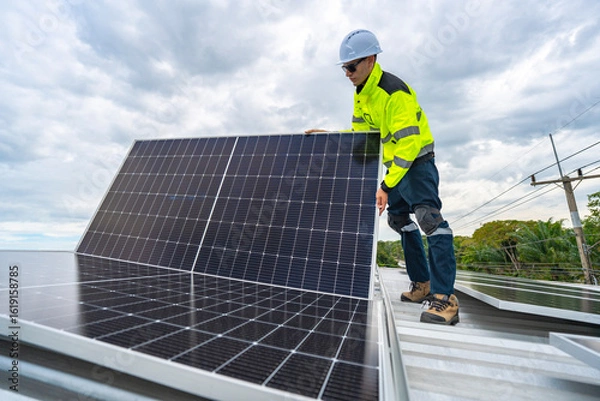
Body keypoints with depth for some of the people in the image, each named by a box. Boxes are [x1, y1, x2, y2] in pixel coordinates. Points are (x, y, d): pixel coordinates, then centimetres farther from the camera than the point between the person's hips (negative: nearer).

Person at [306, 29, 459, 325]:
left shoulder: (394, 92, -23)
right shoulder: (361, 94, 5)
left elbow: (409, 143, -30)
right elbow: (361, 132, 15)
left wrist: (386, 186, -34)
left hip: (416, 161, -9)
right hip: (395, 163, 9)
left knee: (428, 216, -23)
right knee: (399, 218, 11)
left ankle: (444, 297, -17)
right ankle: (422, 283, 22)